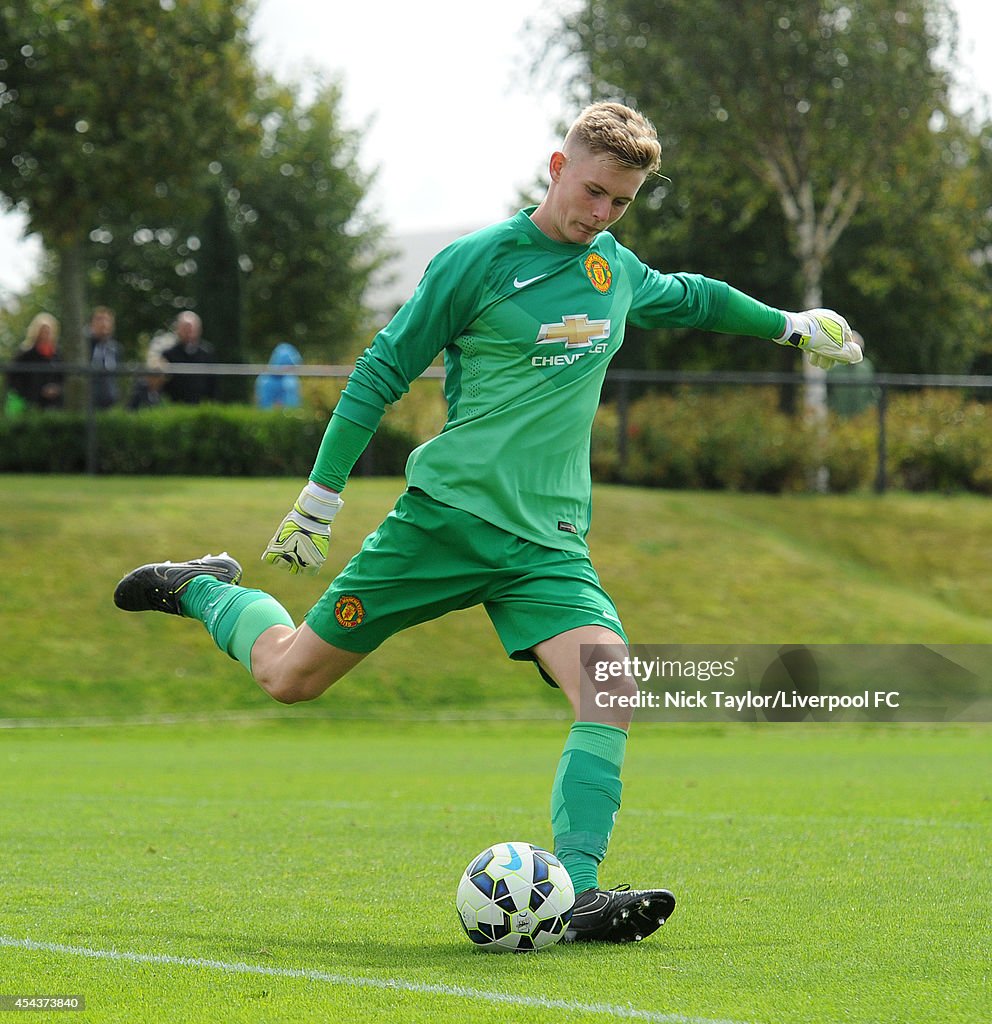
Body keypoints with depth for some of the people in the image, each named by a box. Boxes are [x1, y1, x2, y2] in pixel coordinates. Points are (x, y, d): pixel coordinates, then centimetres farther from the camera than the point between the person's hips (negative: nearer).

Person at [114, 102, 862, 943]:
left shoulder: (618, 270, 11)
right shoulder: (477, 261, -6)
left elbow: (688, 298, 34)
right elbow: (384, 370, -2)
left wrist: (790, 324, 39)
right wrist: (322, 495, -2)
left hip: (549, 539, 4)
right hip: (445, 517, -4)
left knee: (612, 688, -21)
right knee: (291, 674, 3)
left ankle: (577, 893, -23)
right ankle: (207, 590, 35)